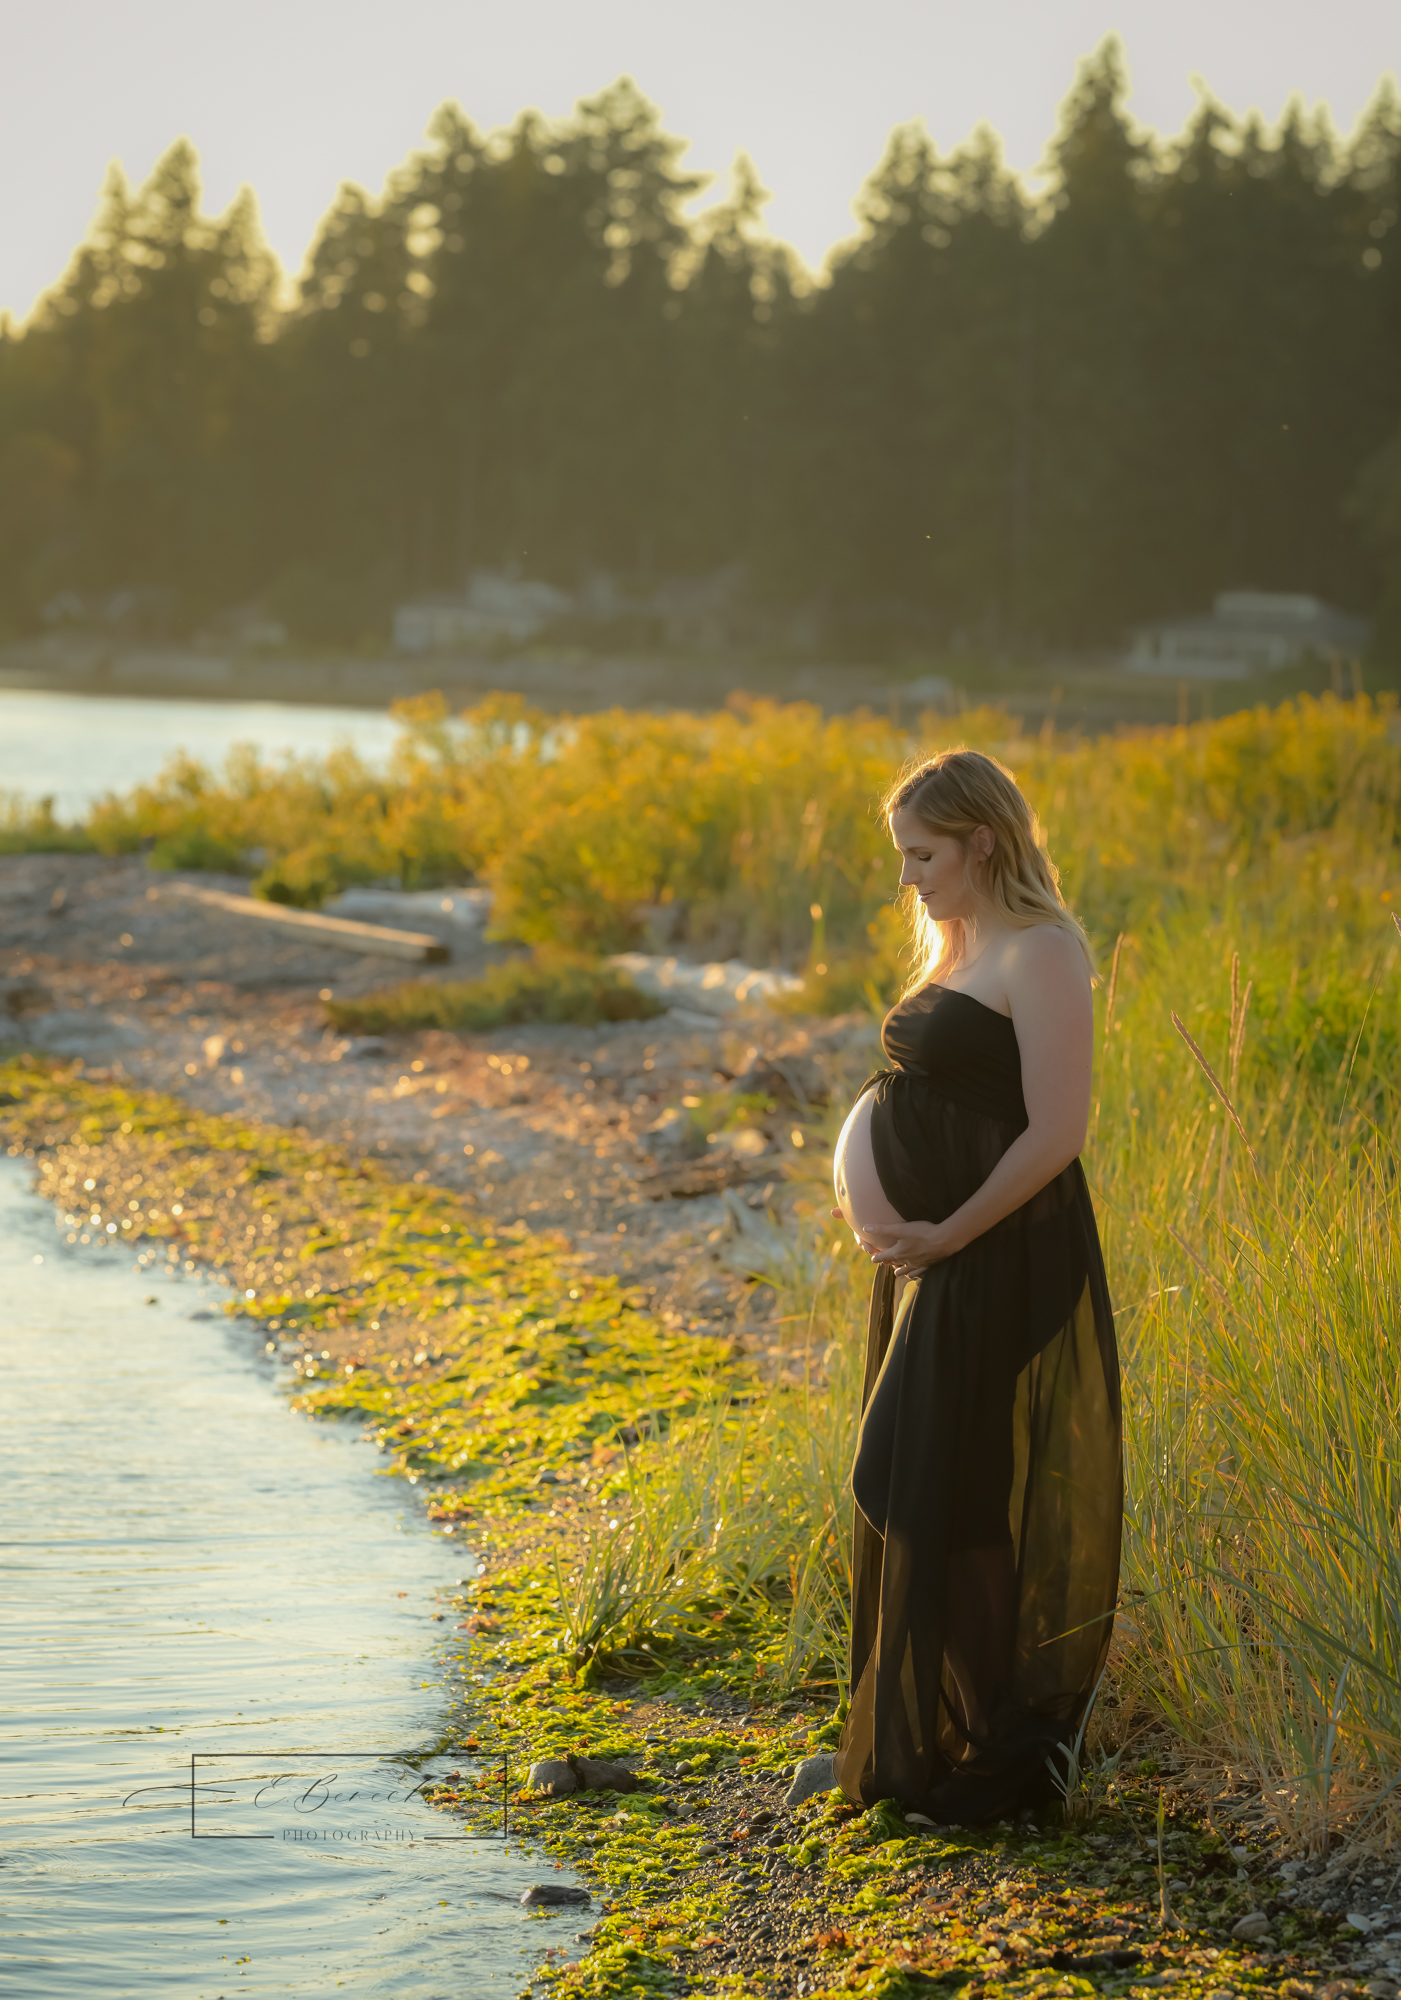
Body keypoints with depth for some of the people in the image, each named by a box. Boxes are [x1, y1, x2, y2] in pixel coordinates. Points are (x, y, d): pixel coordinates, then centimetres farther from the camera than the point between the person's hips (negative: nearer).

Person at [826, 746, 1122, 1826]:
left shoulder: (1041, 955, -15)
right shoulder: (958, 947, 14)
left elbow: (1056, 1132, -20)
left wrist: (945, 1234, -18)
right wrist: (873, 1180, 7)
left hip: (1002, 1261, -9)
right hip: (931, 1253, 9)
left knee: (960, 1500, -5)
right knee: (911, 1492, 15)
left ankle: (991, 1752, 6)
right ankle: (917, 1740, 27)